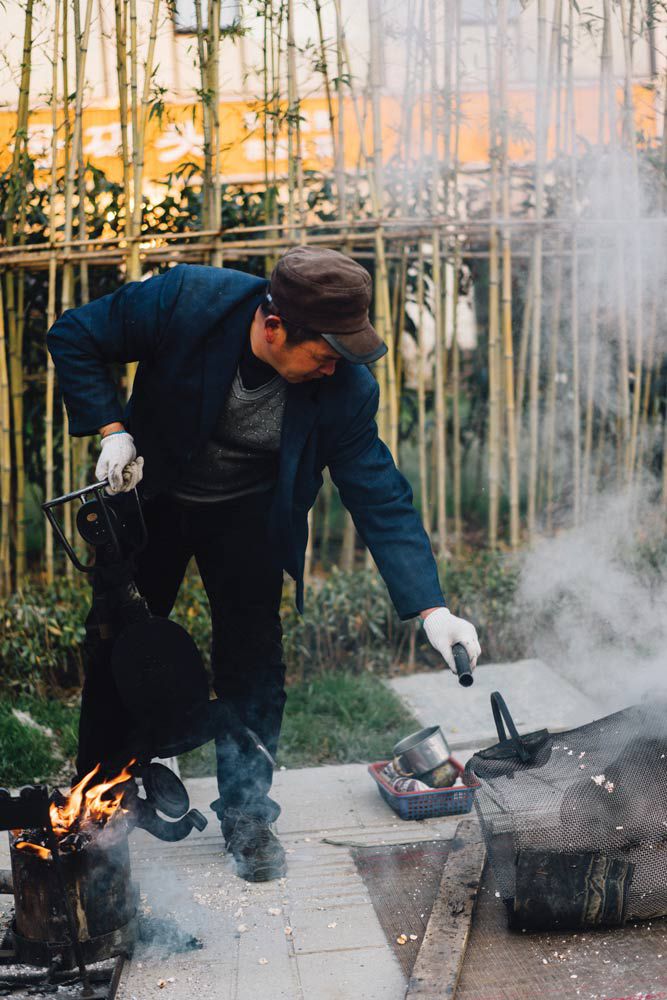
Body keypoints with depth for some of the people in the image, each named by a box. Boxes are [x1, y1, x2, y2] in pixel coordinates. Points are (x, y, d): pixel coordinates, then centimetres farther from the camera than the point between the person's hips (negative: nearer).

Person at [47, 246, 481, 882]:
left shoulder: (344, 388, -26)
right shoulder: (185, 299, -30)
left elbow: (380, 497, -24)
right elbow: (75, 337, -15)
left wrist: (430, 607, -31)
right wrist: (111, 429, -23)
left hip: (246, 515, 0)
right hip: (151, 495, 1)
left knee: (253, 658, -4)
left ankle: (246, 813, 16)